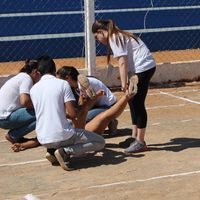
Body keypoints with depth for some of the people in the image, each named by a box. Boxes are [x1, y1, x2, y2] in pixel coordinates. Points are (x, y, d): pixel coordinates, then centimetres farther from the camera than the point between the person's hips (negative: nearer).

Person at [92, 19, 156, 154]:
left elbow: (122, 62, -17)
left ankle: (140, 142, -2)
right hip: (144, 68, 10)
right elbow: (124, 62, 11)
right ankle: (135, 137, 20)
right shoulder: (118, 36, 19)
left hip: (143, 68, -10)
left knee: (138, 104, -6)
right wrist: (126, 83, 4)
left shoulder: (114, 38, -9)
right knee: (133, 102, 14)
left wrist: (124, 84, -19)